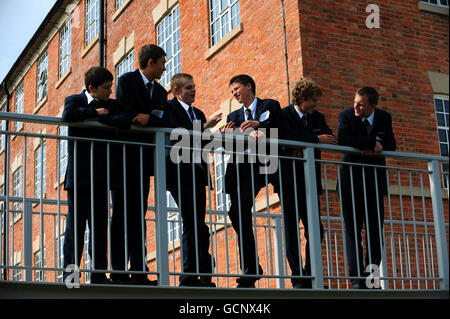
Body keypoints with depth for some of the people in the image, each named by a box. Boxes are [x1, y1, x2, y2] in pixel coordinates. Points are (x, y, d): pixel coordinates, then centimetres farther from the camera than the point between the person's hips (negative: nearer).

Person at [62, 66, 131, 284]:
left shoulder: (111, 105, 15)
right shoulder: (75, 100, 6)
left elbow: (126, 122, -5)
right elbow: (68, 115, -17)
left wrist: (99, 119, -8)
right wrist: (96, 112, -8)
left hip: (101, 175, 3)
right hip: (79, 174, -3)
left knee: (100, 225, 2)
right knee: (76, 224, -3)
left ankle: (99, 274, 6)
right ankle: (70, 273, 1)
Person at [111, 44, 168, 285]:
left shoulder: (160, 91, 18)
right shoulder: (126, 81, -1)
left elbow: (164, 124, 5)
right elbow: (125, 116, -13)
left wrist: (149, 118, -15)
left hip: (144, 159, 6)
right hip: (125, 156, -6)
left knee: (139, 216, 5)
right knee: (122, 214, -5)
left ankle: (139, 272, 6)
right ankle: (119, 271, -4)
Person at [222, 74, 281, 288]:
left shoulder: (270, 106, 14)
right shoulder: (234, 116, 26)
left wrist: (259, 125, -17)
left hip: (259, 167, -5)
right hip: (239, 170, 5)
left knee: (238, 212, -20)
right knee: (241, 216, -3)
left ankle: (250, 269, -14)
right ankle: (251, 268, 5)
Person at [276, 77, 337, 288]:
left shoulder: (318, 118, 15)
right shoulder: (283, 115, -3)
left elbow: (331, 140, 5)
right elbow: (288, 138, -19)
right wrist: (316, 139, -17)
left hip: (309, 182, 6)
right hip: (289, 181, -5)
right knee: (291, 230, -2)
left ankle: (310, 276, 13)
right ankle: (298, 278, 2)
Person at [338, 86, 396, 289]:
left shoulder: (384, 118, 4)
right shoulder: (346, 116, -5)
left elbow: (391, 145, 4)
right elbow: (342, 140, -20)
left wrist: (377, 149, -18)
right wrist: (372, 142, -21)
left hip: (375, 180, 3)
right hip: (352, 180, -2)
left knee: (376, 230, 0)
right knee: (352, 229, -5)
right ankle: (357, 278, -4)